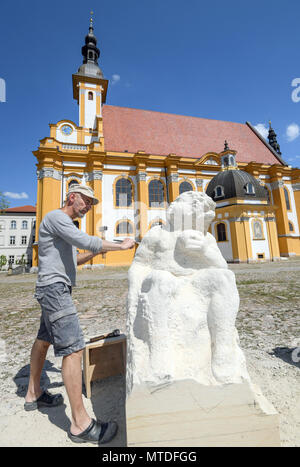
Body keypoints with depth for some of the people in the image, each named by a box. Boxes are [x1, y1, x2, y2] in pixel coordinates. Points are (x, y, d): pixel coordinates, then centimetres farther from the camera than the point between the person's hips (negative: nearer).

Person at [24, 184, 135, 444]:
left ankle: (33, 395, 40)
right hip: (54, 288, -11)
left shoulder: (67, 225, 21)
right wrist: (121, 246, -16)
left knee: (44, 340, 21)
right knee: (73, 348, -12)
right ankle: (80, 424, -2)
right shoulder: (55, 216, -9)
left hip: (58, 289, 11)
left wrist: (95, 253, 8)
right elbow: (84, 240, -24)